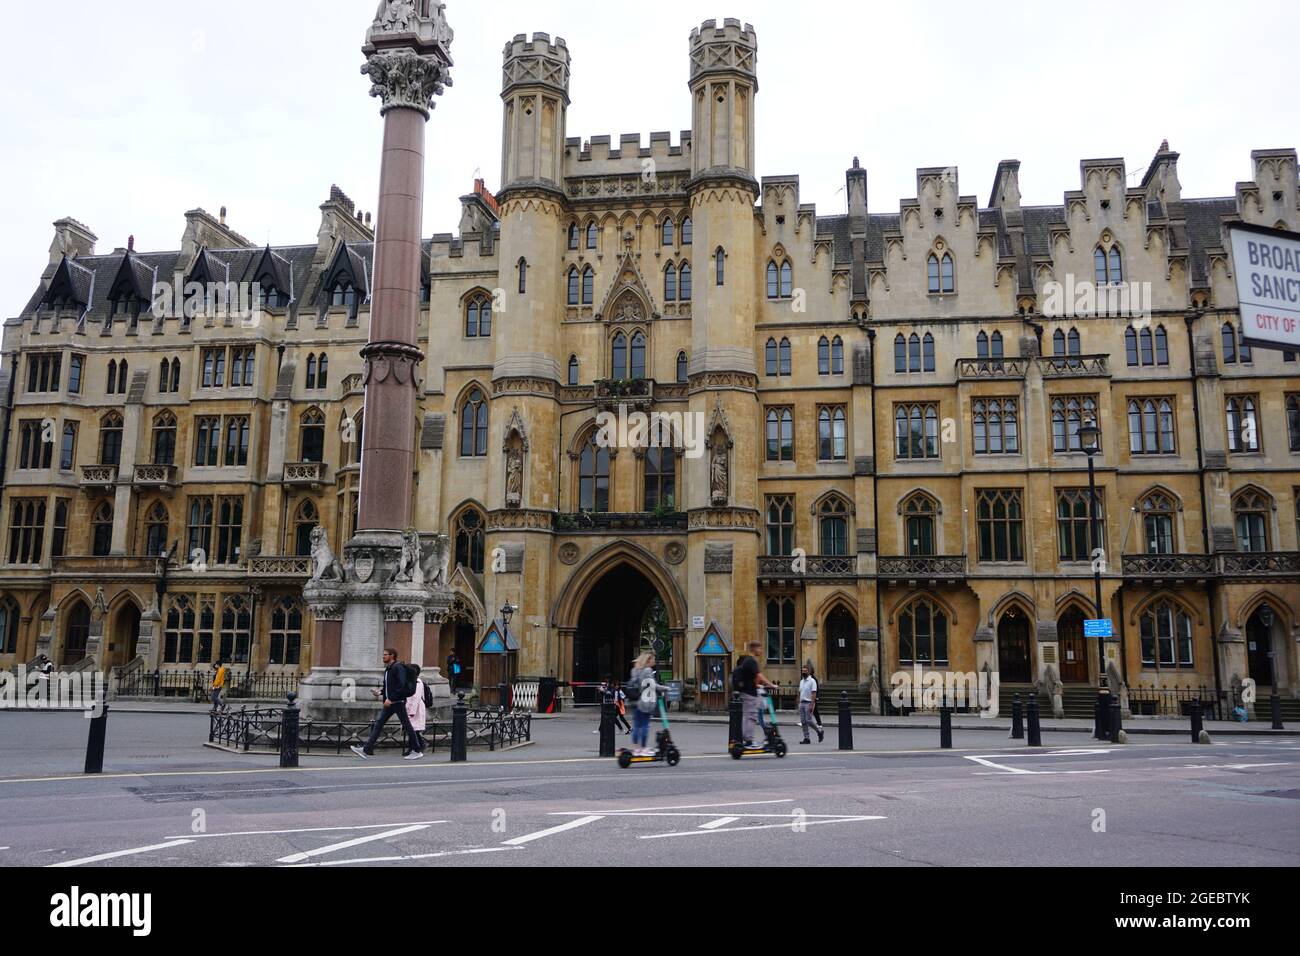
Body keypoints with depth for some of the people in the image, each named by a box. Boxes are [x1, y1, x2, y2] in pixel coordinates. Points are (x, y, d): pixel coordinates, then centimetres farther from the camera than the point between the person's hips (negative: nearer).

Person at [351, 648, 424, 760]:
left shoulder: (398, 667, -12)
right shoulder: (387, 669, 16)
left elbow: (401, 686, -21)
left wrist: (391, 699, -23)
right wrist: (380, 693, 9)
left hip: (398, 702, -9)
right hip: (389, 703, 9)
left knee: (406, 725, -2)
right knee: (378, 724, 1)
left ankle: (417, 750, 6)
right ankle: (367, 750, 0)